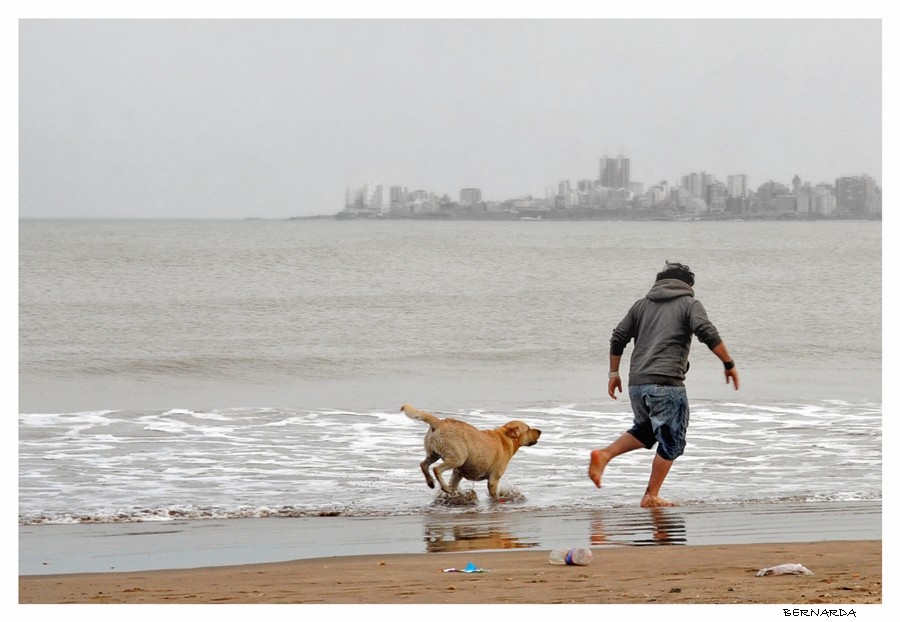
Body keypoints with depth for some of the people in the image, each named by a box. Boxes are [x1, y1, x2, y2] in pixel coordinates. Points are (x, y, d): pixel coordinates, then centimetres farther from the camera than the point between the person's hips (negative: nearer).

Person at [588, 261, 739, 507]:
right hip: (666, 383, -6)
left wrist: (614, 373, 24)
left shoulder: (642, 304, 20)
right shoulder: (689, 304, 6)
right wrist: (729, 364, -7)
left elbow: (618, 338, 16)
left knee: (646, 431, 26)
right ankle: (651, 496, 5)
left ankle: (604, 454, 6)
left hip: (636, 383, 6)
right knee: (671, 441, 6)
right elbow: (708, 334, -10)